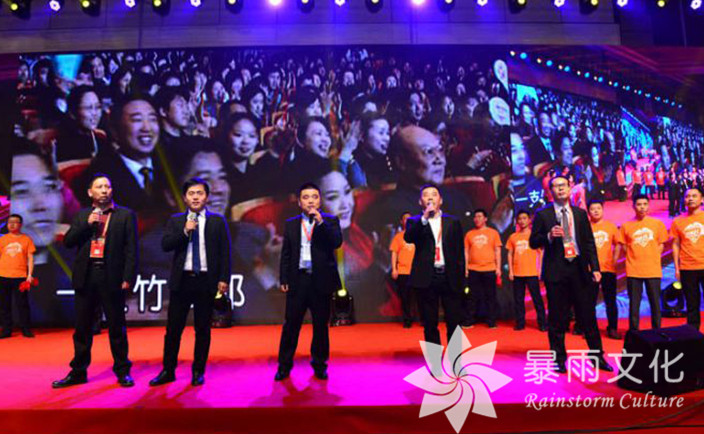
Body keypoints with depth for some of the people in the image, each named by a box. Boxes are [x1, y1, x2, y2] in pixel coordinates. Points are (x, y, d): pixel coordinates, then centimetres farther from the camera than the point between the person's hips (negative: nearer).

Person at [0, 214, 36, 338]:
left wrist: (30, 274, -5)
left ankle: (26, 329, 8)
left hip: (20, 277, -2)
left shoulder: (27, 239, 4)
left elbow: (30, 258, 3)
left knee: (22, 303, 0)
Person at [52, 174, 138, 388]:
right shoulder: (81, 216, 14)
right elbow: (68, 241, 6)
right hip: (86, 276, 3)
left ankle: (122, 371, 15)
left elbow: (131, 249, -2)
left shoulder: (125, 215, 3)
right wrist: (87, 224, -7)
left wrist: (128, 278, -11)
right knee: (82, 328, 11)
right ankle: (78, 372, 23)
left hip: (112, 277, -3)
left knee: (117, 327, 5)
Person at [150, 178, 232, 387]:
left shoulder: (217, 221, 5)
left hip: (206, 281, -1)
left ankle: (198, 372, 19)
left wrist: (224, 279, -6)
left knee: (202, 329, 6)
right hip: (182, 279, 1)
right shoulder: (175, 221, 10)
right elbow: (165, 245, -1)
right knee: (173, 328, 5)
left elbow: (225, 252, 1)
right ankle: (168, 371, 18)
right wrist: (185, 231, -14)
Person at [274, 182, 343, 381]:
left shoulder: (330, 221, 4)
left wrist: (320, 221, -18)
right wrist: (284, 279, 2)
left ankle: (319, 364, 23)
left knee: (321, 325, 8)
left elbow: (337, 242, -13)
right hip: (297, 280, 1)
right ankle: (284, 365, 16)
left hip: (321, 280, -1)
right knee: (291, 324, 3)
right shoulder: (291, 224, 9)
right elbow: (285, 254, 8)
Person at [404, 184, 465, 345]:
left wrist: (461, 278, 4)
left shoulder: (453, 222, 11)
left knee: (454, 322, 5)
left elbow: (460, 252, 10)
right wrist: (424, 218, -21)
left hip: (450, 278, 1)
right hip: (427, 278, -1)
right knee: (430, 324, 5)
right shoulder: (414, 221, 7)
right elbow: (408, 238, -14)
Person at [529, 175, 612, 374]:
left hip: (578, 269, 2)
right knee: (557, 319, 4)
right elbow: (533, 242, 0)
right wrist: (549, 236, -18)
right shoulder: (542, 214, 2)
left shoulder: (580, 213, 11)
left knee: (588, 315, 6)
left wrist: (595, 267, 1)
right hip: (555, 271, -2)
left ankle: (598, 357, 18)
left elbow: (589, 242, 10)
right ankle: (559, 359, 15)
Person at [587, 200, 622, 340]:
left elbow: (617, 245, 11)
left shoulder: (611, 226, 6)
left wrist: (614, 260, 0)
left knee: (610, 300, 4)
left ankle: (612, 328, 13)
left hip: (608, 269, 1)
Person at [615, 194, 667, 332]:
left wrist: (652, 259, 0)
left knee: (655, 303, 5)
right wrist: (634, 259, -1)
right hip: (633, 271, 0)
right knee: (634, 304, 4)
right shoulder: (626, 226, 3)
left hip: (653, 270, 1)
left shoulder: (657, 224, 5)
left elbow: (661, 245, 10)